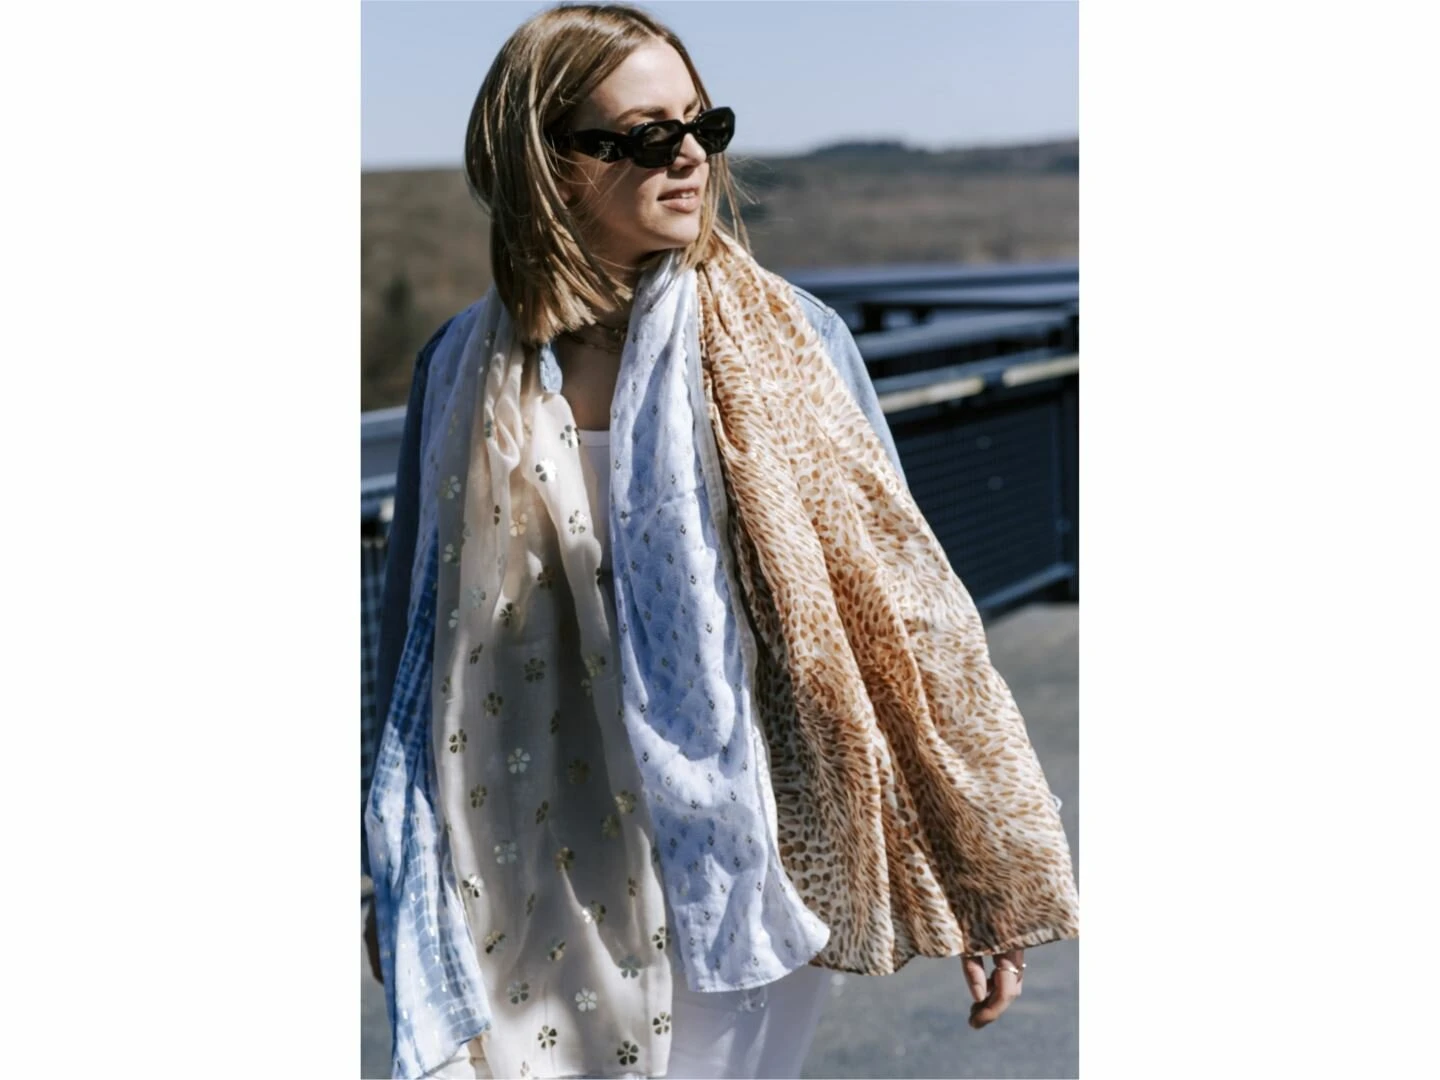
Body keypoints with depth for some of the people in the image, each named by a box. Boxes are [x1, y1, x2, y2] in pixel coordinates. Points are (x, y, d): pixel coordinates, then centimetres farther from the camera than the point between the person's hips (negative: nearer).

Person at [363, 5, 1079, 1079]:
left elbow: (896, 601, -5)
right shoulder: (468, 370, -2)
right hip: (532, 888, 2)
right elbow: (419, 631, 7)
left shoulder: (788, 341, -8)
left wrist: (984, 871, -4)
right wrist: (400, 890, 14)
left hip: (737, 867, -1)